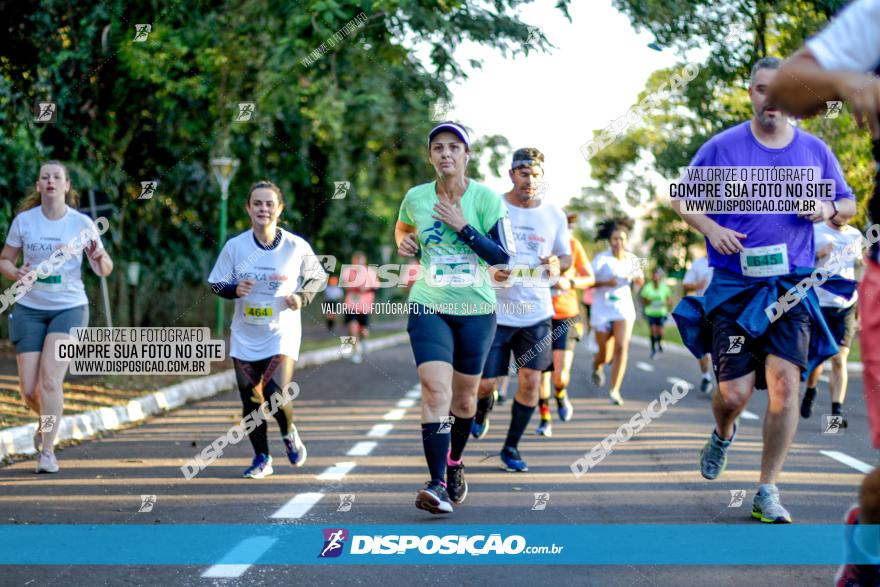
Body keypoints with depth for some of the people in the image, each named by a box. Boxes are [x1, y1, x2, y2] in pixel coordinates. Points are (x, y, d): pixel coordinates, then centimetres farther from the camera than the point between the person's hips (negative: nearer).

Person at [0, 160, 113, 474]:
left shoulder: (82, 223, -4)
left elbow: (105, 270, 3)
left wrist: (100, 257, -21)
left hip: (69, 308, -2)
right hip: (29, 309, 2)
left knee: (50, 379, -17)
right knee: (29, 390, 0)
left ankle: (47, 451, -10)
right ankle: (47, 421, 34)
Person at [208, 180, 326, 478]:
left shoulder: (296, 246, -7)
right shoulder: (234, 246, -4)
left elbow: (319, 277, 8)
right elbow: (216, 284, 4)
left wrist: (302, 296, -10)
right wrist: (235, 289, -17)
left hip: (282, 334, -2)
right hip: (244, 336, 2)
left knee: (277, 394, -18)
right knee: (250, 400, 5)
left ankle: (289, 434, 16)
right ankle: (262, 458, 24)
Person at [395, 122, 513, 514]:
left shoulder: (485, 198, -6)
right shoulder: (415, 198, 0)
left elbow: (503, 257, -12)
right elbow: (403, 228, 24)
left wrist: (463, 227, -19)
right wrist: (404, 243, 1)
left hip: (476, 310, 0)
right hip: (429, 307, 0)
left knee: (464, 396, 11)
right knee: (435, 390, -19)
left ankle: (455, 463, 38)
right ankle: (437, 483, -22)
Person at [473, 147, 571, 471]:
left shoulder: (554, 215, 5)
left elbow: (567, 256, 15)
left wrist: (557, 264, -8)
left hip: (537, 312, 2)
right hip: (495, 310, -2)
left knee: (530, 380, -2)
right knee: (484, 383, -3)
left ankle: (511, 447, 14)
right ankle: (482, 410, 34)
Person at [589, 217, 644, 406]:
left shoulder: (632, 259, 3)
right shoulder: (601, 258, -9)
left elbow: (640, 283, 15)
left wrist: (637, 277, -7)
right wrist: (605, 282, -28)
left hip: (624, 307, 2)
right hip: (602, 309, -2)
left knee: (622, 347, -16)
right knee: (606, 355, 3)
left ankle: (615, 390, -10)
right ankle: (597, 364, 42)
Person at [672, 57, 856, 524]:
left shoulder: (815, 151, 7)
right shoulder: (722, 147, 1)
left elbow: (848, 205, 19)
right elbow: (682, 197, 9)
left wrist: (828, 210, -5)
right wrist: (710, 229, -10)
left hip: (792, 286, 1)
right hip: (734, 285, -1)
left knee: (785, 382, -13)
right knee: (734, 392, -5)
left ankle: (767, 494, -4)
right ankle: (723, 435, 34)